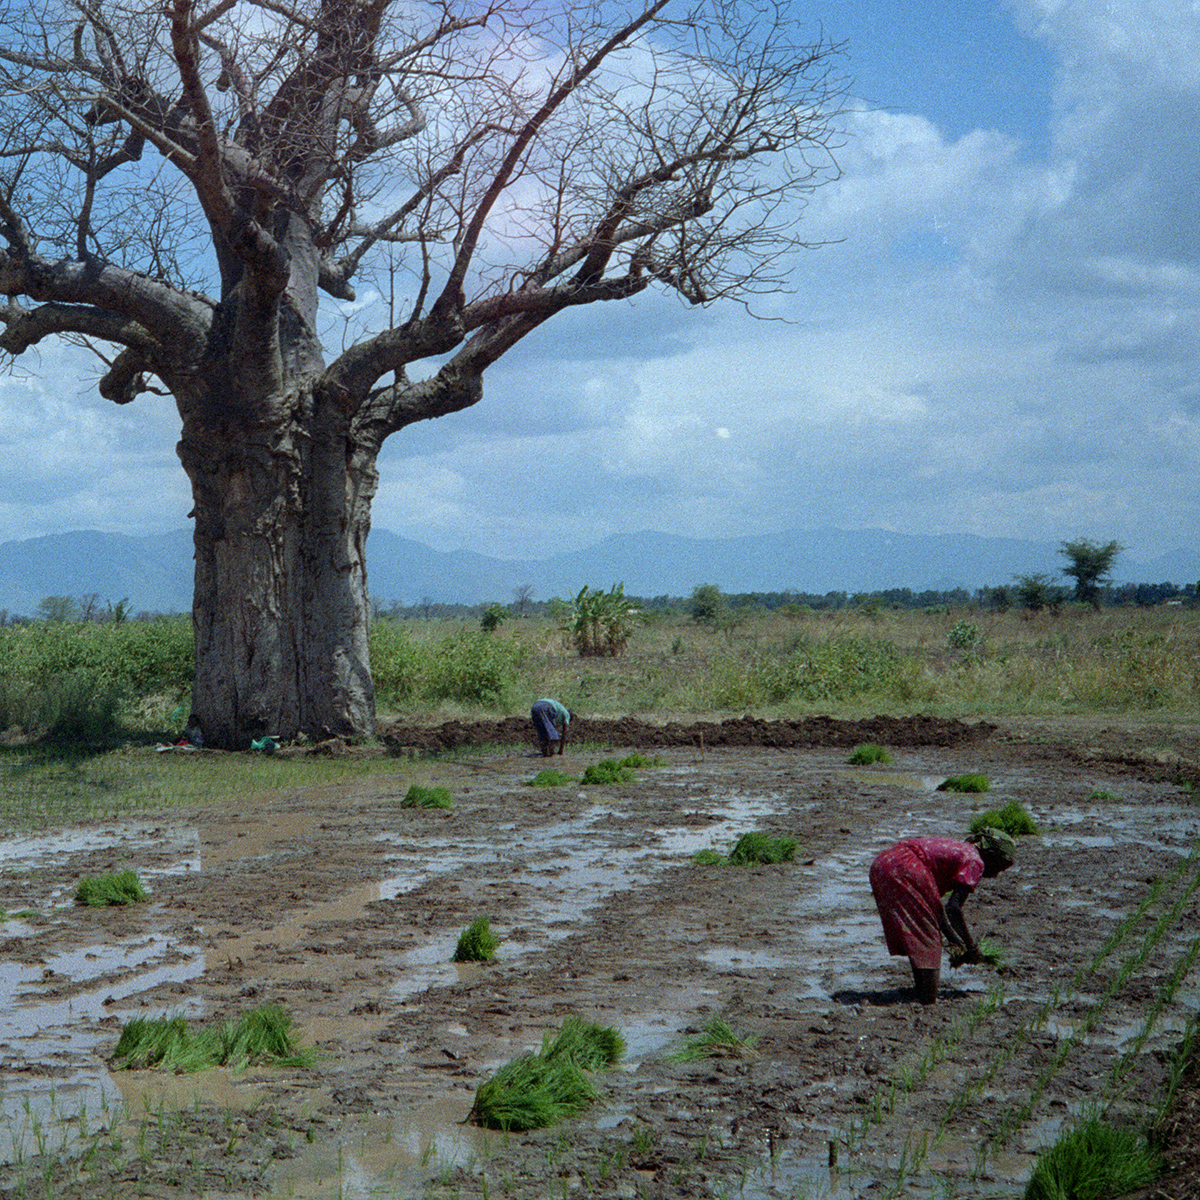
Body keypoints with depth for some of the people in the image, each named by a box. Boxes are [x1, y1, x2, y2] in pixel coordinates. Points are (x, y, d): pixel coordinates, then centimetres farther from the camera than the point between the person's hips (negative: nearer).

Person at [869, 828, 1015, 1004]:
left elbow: (933, 904, 31)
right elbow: (953, 908, -9)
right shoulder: (975, 861, 1)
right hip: (904, 869, -10)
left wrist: (953, 940, 33)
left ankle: (922, 993, 24)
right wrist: (971, 946, 1)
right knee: (928, 936, -1)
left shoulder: (958, 850, 27)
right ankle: (928, 1000, -5)